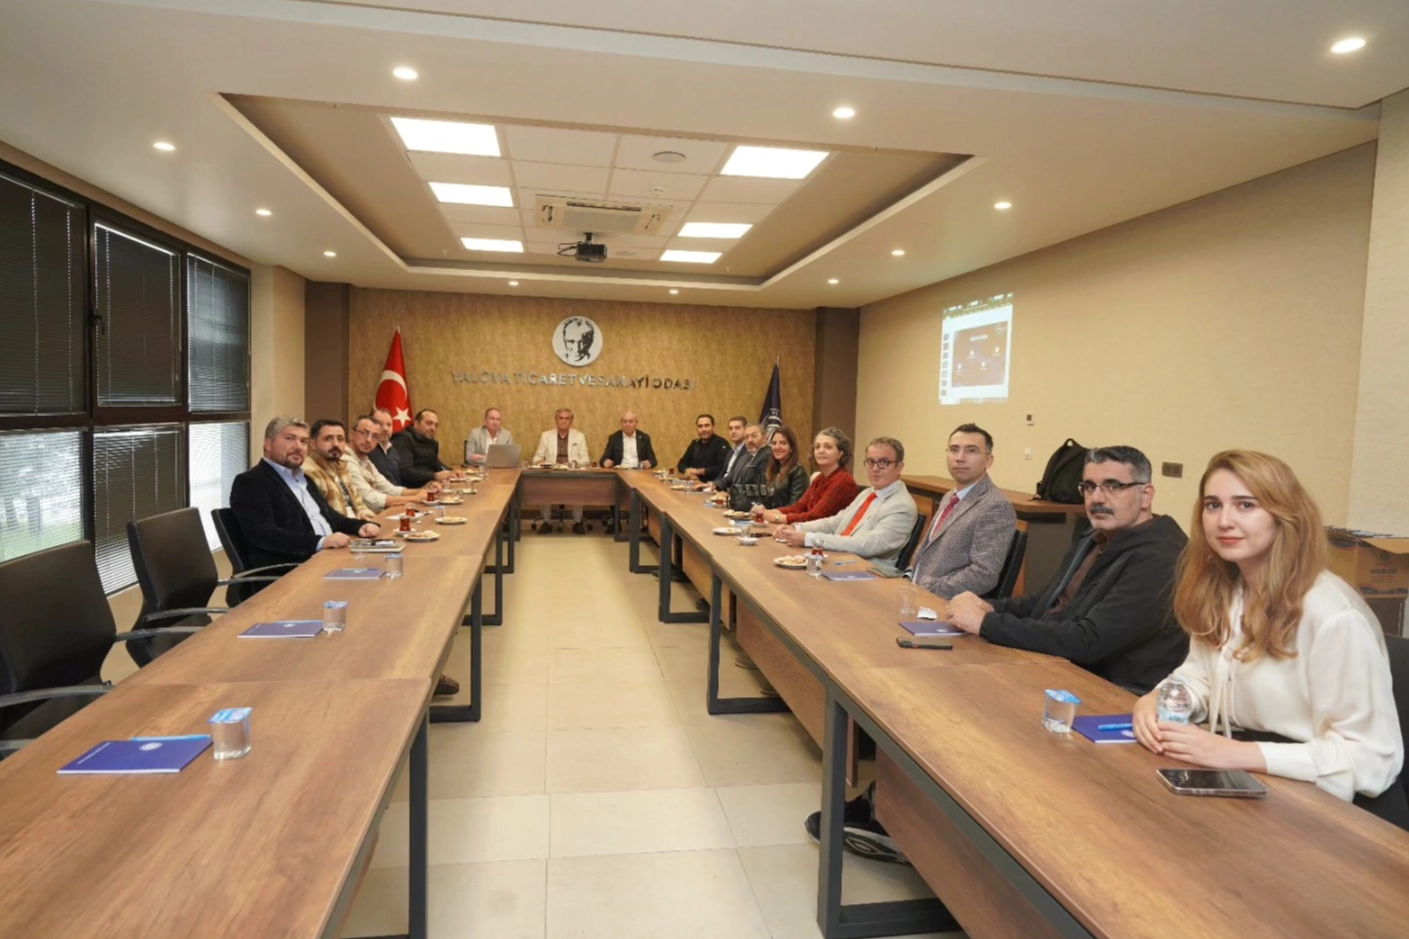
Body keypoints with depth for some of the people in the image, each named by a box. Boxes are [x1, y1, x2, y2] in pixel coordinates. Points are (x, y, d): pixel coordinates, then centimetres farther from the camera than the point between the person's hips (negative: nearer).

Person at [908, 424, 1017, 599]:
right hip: (916, 591, 8)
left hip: (946, 605, -8)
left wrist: (926, 592, -20)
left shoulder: (996, 507, -13)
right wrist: (908, 578, 4)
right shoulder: (949, 499, 15)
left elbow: (984, 575, -19)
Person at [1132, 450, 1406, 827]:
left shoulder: (1333, 614, -22)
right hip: (1249, 788, 7)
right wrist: (1154, 701, -9)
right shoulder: (1218, 591, 3)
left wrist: (1236, 753, -28)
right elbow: (1200, 674, 13)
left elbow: (1373, 756, -21)